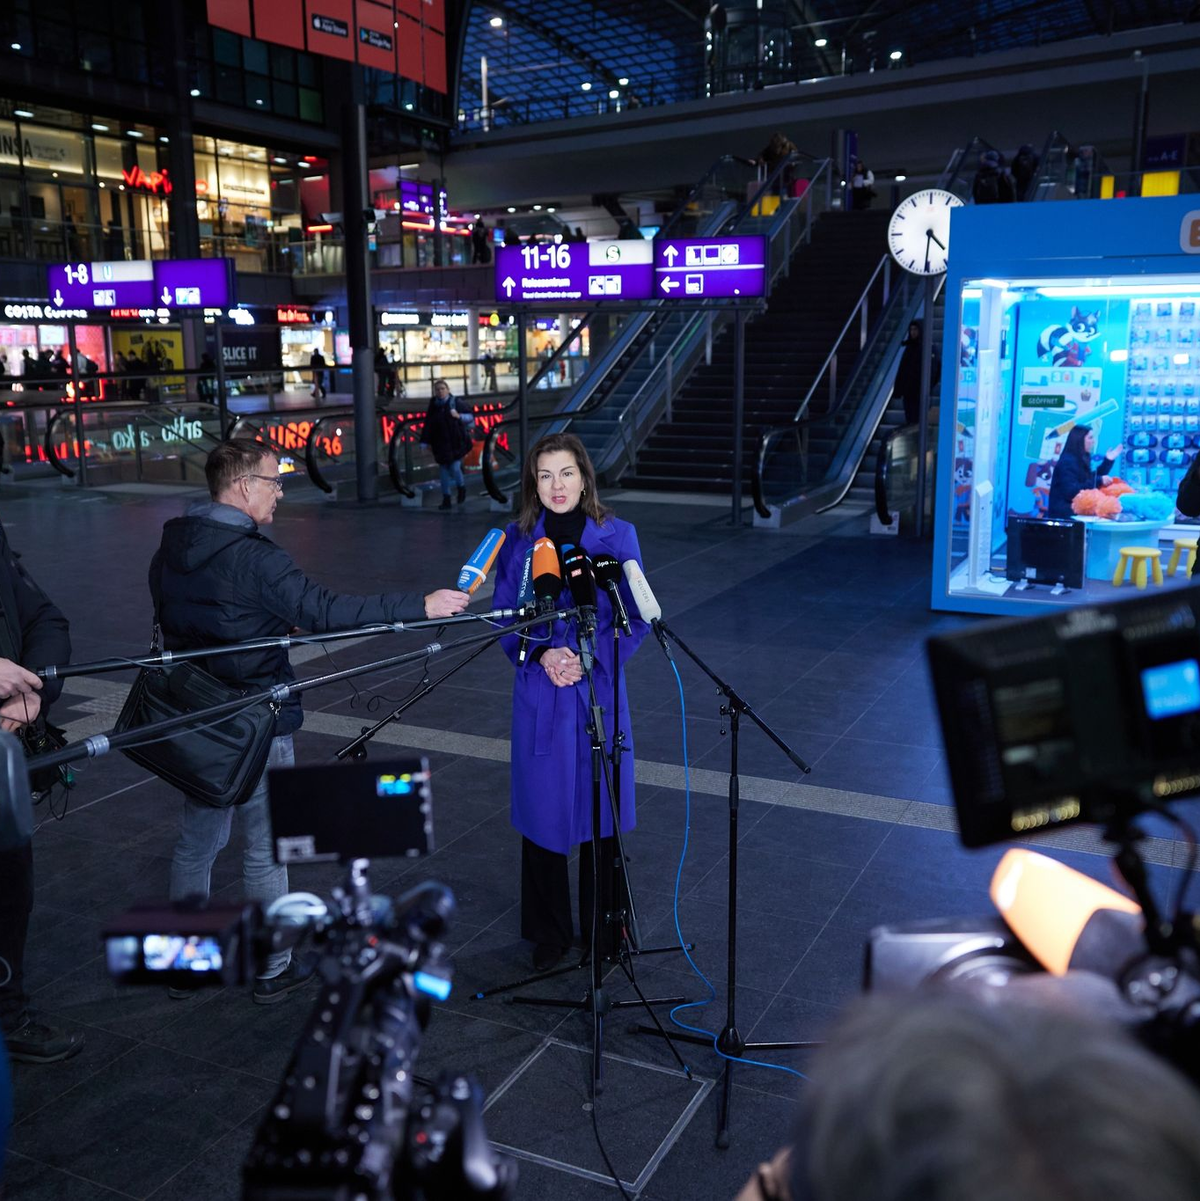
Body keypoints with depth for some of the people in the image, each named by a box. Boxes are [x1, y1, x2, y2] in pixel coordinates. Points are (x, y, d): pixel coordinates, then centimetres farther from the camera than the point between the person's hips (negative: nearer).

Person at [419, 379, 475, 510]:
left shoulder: (456, 403, -3)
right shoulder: (433, 406, 6)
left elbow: (471, 417, -5)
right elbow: (427, 425, 8)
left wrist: (459, 416, -24)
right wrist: (425, 443, 5)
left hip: (456, 443, -3)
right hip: (440, 444, 3)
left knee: (455, 468, -10)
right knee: (444, 471, 4)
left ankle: (461, 488, 21)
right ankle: (446, 500, 11)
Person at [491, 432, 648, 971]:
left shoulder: (616, 536, -4)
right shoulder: (517, 539, 0)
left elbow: (636, 618, -2)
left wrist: (590, 659, -15)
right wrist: (542, 655, -15)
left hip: (599, 690, -1)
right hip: (539, 694, 1)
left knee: (600, 806, 10)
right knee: (543, 809, 8)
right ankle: (549, 932, 26)